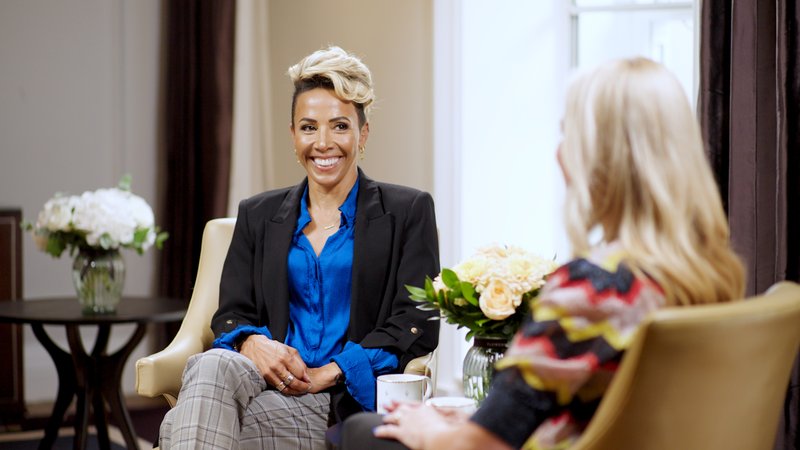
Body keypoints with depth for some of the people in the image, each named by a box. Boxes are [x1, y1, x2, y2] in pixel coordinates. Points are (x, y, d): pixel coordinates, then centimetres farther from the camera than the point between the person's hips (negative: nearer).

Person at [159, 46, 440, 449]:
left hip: (350, 401, -3)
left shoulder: (408, 212, 10)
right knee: (212, 364, -37)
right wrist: (252, 344, -11)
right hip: (268, 383, 4)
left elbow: (417, 324, 1)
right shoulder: (258, 215, 21)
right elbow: (231, 314, 15)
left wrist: (332, 371, -12)